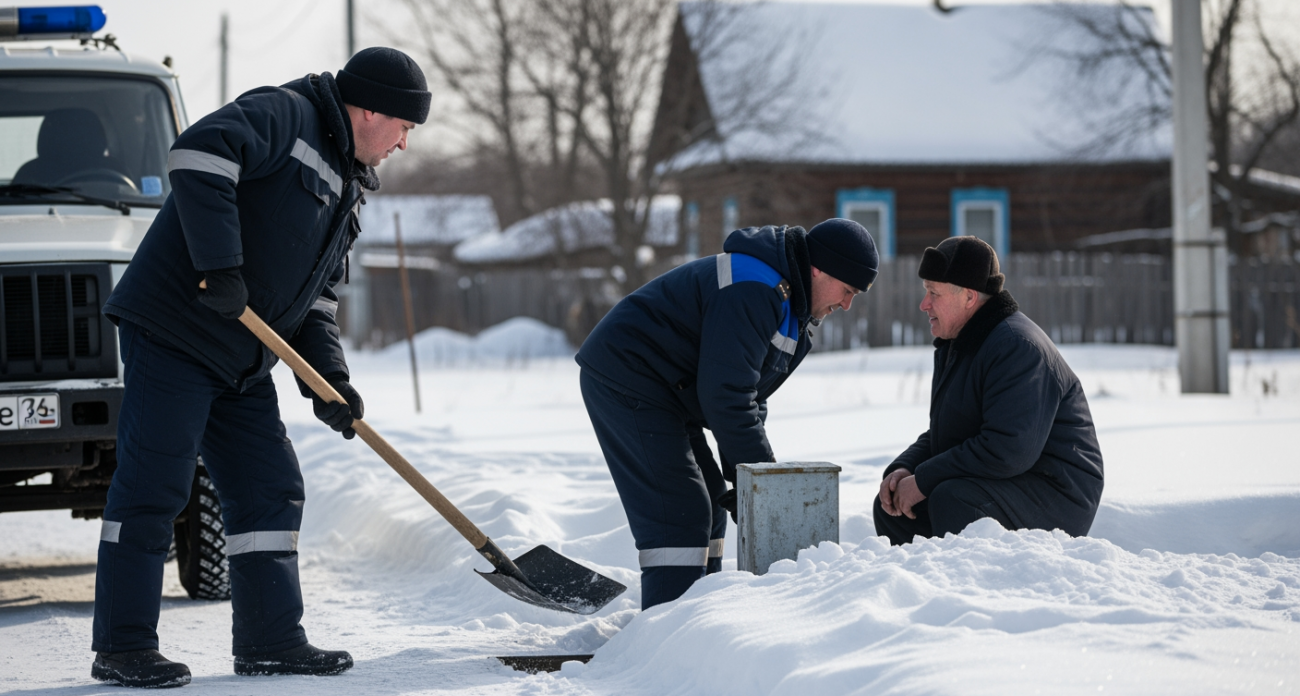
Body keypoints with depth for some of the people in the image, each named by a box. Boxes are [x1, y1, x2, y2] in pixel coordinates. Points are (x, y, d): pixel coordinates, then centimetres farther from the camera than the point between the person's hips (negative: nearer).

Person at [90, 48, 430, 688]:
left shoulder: (344, 189, 20)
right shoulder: (282, 115, -9)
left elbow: (316, 296, 21)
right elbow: (197, 154, -26)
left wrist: (328, 376, 6)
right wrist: (220, 265, -28)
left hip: (240, 363, 10)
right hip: (173, 329, -10)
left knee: (270, 488, 9)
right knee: (153, 484, -8)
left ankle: (270, 640, 15)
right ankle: (121, 647, -4)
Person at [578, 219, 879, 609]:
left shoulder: (788, 306, 12)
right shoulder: (752, 292, -24)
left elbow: (747, 393, 14)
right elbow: (726, 396, -27)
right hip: (627, 380, -11)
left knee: (707, 505, 15)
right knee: (679, 512, -16)